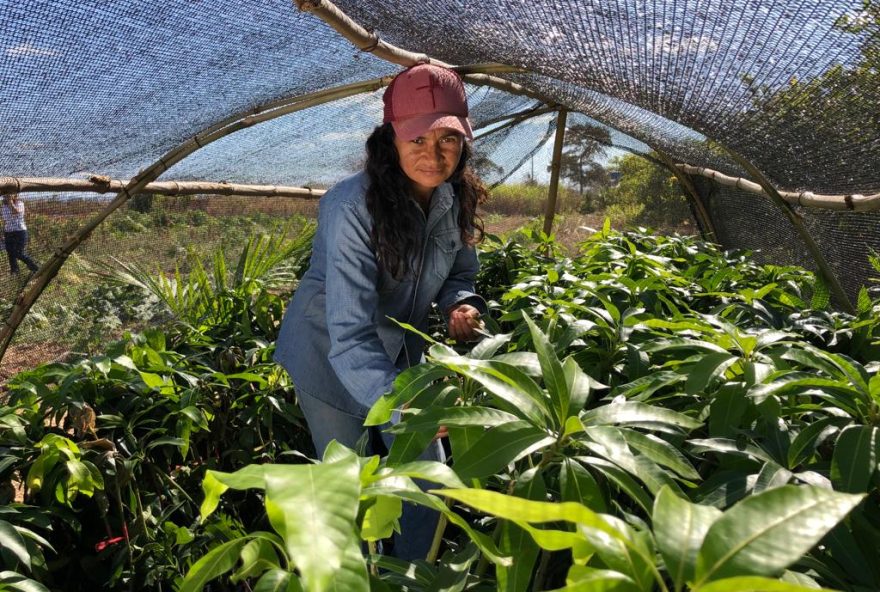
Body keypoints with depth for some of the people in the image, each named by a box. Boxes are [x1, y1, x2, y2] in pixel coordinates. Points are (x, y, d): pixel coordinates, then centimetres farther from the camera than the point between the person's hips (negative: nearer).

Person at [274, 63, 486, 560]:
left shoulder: (456, 198, -11)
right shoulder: (352, 207, -31)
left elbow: (460, 271, 7)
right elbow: (350, 334, -37)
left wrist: (461, 304, -16)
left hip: (402, 353, 6)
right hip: (332, 358, -6)